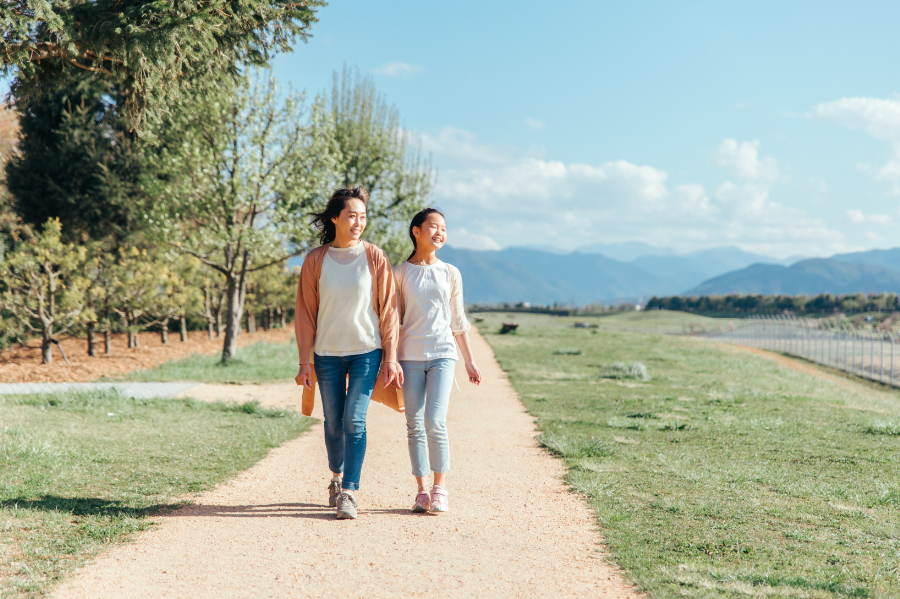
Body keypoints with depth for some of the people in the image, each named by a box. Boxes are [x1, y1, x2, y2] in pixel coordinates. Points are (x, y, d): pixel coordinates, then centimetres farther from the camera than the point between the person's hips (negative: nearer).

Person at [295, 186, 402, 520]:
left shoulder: (375, 258, -1)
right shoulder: (315, 261, 1)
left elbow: (388, 310, 0)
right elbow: (306, 314, 3)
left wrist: (390, 358, -4)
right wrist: (304, 362, -1)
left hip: (366, 352, -1)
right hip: (327, 354, 1)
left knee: (354, 421, -9)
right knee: (333, 422, 9)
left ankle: (349, 493, -4)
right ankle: (336, 477, 34)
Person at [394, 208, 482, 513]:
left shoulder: (450, 273, 9)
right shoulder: (401, 273, 5)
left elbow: (458, 322, 13)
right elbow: (395, 320, 7)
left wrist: (470, 361, 13)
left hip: (442, 354, 0)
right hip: (410, 357, 0)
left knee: (435, 422, -13)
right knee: (414, 425, 1)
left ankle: (440, 488, 0)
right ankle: (422, 490, 10)